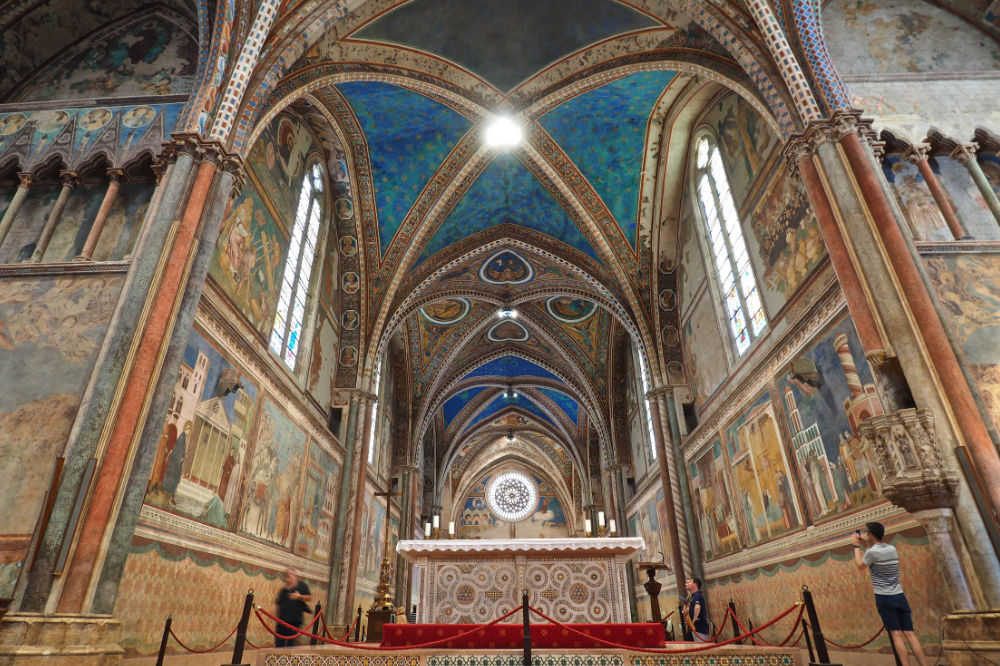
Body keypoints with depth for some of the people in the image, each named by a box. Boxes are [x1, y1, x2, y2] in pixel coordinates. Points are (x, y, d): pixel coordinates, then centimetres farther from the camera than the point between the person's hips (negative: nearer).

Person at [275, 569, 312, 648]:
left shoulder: (301, 585, 4)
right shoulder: (283, 590, 15)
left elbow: (309, 598, 1)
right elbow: (278, 605, 18)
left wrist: (299, 597, -14)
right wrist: (276, 620, 14)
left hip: (294, 620, -4)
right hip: (282, 620, 4)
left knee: (290, 643, -4)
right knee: (278, 644, 3)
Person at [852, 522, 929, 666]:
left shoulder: (872, 552, -11)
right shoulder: (892, 548, 8)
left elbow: (860, 565, 7)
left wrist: (856, 546, 15)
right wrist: (865, 545, 28)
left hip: (884, 598, -6)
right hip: (899, 596, 6)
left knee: (896, 634, -3)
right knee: (909, 634, 5)